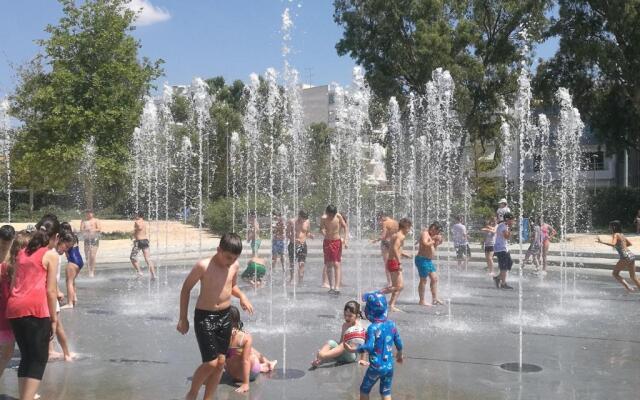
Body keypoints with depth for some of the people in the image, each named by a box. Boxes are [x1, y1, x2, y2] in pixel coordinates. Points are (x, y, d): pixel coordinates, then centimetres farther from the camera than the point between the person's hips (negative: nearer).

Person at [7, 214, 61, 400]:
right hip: (35, 309, -6)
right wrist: (54, 318, 5)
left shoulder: (22, 252, 21)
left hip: (14, 308, 6)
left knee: (26, 357, 16)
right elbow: (50, 290, -1)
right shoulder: (51, 255, 3)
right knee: (39, 359, 0)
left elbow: (16, 283, 17)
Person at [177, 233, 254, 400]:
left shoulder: (235, 265, -2)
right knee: (210, 363, -8)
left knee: (220, 362, 9)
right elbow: (186, 288, -7)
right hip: (205, 317, -6)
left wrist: (241, 296, -4)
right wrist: (183, 318, -5)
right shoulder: (203, 266, -18)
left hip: (225, 317, 6)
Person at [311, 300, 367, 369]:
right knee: (331, 343, -21)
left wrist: (362, 360, -6)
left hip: (351, 355, -5)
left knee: (344, 345, -35)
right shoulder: (344, 325, 10)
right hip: (341, 355, 6)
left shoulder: (359, 328, -9)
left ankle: (322, 356, -46)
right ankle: (318, 360, -42)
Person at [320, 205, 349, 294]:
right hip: (327, 242, 1)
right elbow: (321, 229, 3)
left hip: (337, 242, -1)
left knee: (336, 264, -8)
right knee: (328, 265, 4)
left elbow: (345, 227, -1)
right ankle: (331, 286, 13)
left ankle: (337, 287, -13)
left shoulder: (338, 216, -11)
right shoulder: (323, 218, -10)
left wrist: (345, 240, -8)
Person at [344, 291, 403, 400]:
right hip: (389, 366, 5)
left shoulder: (373, 328, -18)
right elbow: (399, 343, 9)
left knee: (364, 390, 15)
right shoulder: (392, 324, -1)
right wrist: (399, 355, 26)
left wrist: (353, 349, -19)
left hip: (376, 367, -5)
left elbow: (369, 347, -27)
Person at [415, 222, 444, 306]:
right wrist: (433, 241, -16)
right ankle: (422, 301, 0)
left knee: (434, 278, 10)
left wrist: (438, 241, 7)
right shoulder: (425, 233, -13)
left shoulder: (431, 235, 16)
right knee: (423, 280, -6)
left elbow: (433, 246, 24)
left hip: (429, 260, 10)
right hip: (423, 259, -10)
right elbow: (425, 244, -30)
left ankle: (435, 299, 16)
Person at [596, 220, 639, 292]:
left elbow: (613, 244, -27)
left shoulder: (615, 235, -8)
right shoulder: (621, 235, 17)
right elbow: (629, 243, 29)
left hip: (625, 257, -8)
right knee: (633, 277, 15)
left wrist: (601, 242, -27)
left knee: (615, 273, 6)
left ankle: (628, 287, -7)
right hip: (631, 256, 8)